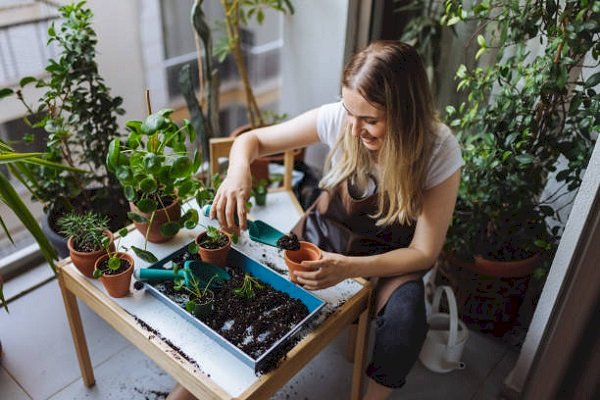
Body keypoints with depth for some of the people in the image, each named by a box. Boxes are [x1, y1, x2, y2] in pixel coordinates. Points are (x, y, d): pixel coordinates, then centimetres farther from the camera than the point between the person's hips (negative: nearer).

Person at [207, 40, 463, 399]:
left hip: (391, 255, -1)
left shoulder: (440, 152, -24)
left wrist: (349, 268, -36)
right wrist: (238, 171, -35)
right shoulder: (338, 118, -21)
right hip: (325, 233, 2)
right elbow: (252, 139, -10)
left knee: (405, 324, -32)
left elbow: (424, 251, -19)